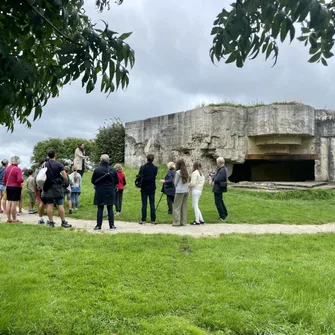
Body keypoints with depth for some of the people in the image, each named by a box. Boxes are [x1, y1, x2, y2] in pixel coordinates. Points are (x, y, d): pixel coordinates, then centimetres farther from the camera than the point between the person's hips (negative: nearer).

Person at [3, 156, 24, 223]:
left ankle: (9, 218, 14)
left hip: (8, 187, 7)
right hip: (16, 187, -7)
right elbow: (19, 180, -22)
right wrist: (22, 179, -1)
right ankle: (14, 219, -1)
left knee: (9, 203, 11)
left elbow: (4, 180, 13)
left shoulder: (7, 168, 7)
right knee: (14, 203, -5)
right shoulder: (18, 169, -14)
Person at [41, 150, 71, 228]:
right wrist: (66, 182, 5)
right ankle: (63, 222, 2)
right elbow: (64, 176, -12)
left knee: (49, 205, 4)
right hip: (57, 186, -3)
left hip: (48, 187, 3)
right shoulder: (59, 164, -6)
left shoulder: (45, 165, 4)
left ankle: (51, 222, 6)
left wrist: (43, 187, 13)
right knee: (60, 205, 0)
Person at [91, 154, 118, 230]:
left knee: (100, 209, 3)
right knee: (110, 209, 8)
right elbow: (117, 181, 5)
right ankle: (111, 225, 9)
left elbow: (93, 181, -2)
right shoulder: (113, 170, -3)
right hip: (110, 192, 2)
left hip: (100, 192, -1)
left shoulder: (96, 170, -9)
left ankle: (98, 225, 3)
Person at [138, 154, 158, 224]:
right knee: (152, 204, 7)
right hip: (152, 188, 2)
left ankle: (143, 220, 3)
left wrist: (140, 184, 9)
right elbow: (154, 177, 7)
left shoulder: (143, 167, -11)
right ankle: (153, 220, 8)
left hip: (144, 188, -2)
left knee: (144, 204, 3)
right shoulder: (155, 168, -3)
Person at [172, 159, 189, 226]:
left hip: (179, 191, -6)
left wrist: (175, 188, 16)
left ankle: (176, 222, -3)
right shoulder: (186, 172, 9)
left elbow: (175, 183, -2)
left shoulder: (178, 172, -9)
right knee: (184, 207, 9)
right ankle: (183, 222, 11)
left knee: (176, 207, -1)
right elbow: (187, 182, 12)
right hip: (186, 191, 6)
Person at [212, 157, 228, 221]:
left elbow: (217, 179, -26)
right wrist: (213, 180, -3)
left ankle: (222, 217, 3)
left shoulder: (222, 170, -24)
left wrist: (214, 180, -5)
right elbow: (215, 176, 16)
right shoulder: (219, 168, 9)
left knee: (218, 202, -3)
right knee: (220, 201, 22)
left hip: (218, 188, -11)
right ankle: (225, 214, 34)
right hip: (218, 188, 11)